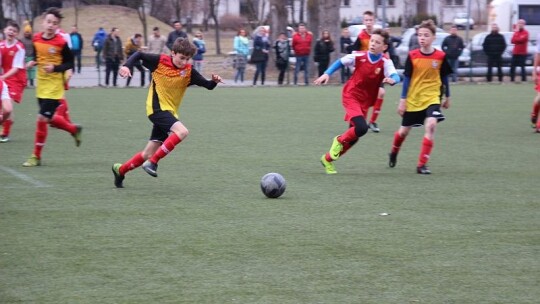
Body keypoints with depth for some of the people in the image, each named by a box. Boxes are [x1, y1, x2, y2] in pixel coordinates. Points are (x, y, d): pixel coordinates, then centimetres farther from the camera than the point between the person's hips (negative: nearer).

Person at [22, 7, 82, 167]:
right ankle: (74, 129, 40)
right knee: (48, 118, 13)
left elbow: (70, 63, -7)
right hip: (41, 84, 6)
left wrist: (55, 68, -22)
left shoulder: (61, 42, -14)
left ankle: (36, 156, 1)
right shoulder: (36, 39, 0)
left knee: (42, 118, -9)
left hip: (54, 86, -6)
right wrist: (32, 62, -5)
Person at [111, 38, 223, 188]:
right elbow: (139, 55, 2)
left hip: (170, 112, 5)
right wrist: (127, 66, -14)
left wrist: (214, 81, -23)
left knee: (149, 153, 8)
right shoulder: (160, 61, -8)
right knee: (182, 131, -28)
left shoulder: (188, 71, 0)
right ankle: (152, 162, -22)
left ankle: (120, 170, 27)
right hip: (157, 108, -5)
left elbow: (208, 85, -2)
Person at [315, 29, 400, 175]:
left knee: (353, 136, 10)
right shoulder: (359, 56, -11)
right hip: (351, 95, -3)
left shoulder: (385, 63, -12)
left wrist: (392, 80, -51)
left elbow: (396, 76, -28)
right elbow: (340, 62, 5)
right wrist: (327, 74, -4)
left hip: (365, 102, 3)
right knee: (361, 128, -26)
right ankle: (340, 141, 4)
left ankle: (328, 159, 30)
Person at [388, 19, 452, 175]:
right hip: (413, 99, 1)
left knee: (431, 125, -25)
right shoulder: (412, 56, -7)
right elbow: (407, 78, -3)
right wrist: (402, 100, -4)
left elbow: (444, 78, 6)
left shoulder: (441, 56, -6)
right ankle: (394, 153, 47)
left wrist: (447, 97, 13)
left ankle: (422, 164, -18)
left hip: (432, 98, -1)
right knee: (404, 131, 14)